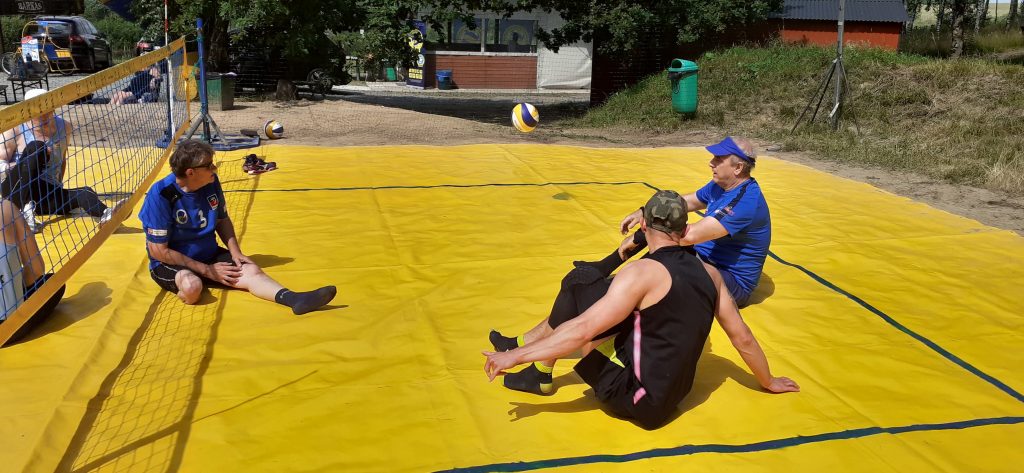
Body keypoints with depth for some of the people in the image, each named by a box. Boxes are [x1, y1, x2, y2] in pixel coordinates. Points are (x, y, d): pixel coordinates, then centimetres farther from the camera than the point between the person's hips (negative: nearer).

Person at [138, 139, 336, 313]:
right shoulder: (161, 195, -22)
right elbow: (158, 251, -18)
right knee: (192, 286, -40)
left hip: (209, 255, 5)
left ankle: (294, 299, -44)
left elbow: (222, 220, 13)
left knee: (251, 270, -22)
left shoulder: (211, 182, -5)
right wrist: (206, 270, -19)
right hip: (170, 264, -5)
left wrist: (235, 252, -3)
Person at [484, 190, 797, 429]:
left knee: (580, 281, -5)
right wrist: (768, 382, 25)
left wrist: (516, 356, -19)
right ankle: (526, 343, 28)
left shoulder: (644, 272, -18)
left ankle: (539, 374, 9)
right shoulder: (709, 274, 2)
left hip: (637, 401, -8)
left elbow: (583, 329, -24)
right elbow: (743, 339, 8)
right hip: (673, 392, 8)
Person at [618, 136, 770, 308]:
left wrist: (638, 238, -28)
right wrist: (643, 213, -2)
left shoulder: (746, 200, -29)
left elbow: (691, 235, -35)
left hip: (734, 283, -10)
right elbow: (686, 202, 13)